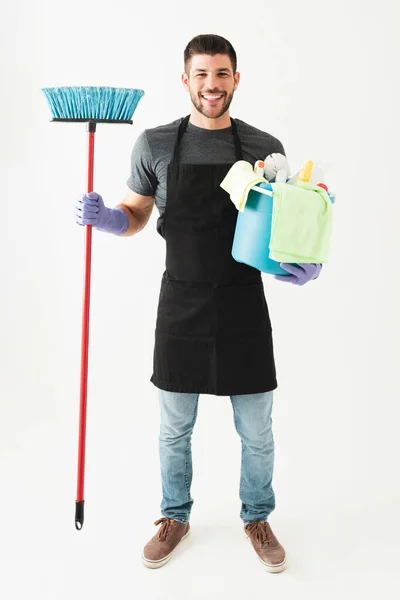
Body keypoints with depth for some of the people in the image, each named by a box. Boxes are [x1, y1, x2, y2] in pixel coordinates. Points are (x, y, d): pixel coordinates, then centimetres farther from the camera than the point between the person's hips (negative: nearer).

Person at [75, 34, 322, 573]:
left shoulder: (265, 149, -1)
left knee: (257, 433, 12)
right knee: (175, 429, 14)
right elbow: (135, 217, 9)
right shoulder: (156, 144, -1)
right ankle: (175, 517, 39)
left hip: (244, 306, 0)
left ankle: (257, 518, 38)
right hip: (181, 305, 0)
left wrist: (303, 263, -13)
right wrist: (102, 216, -13)